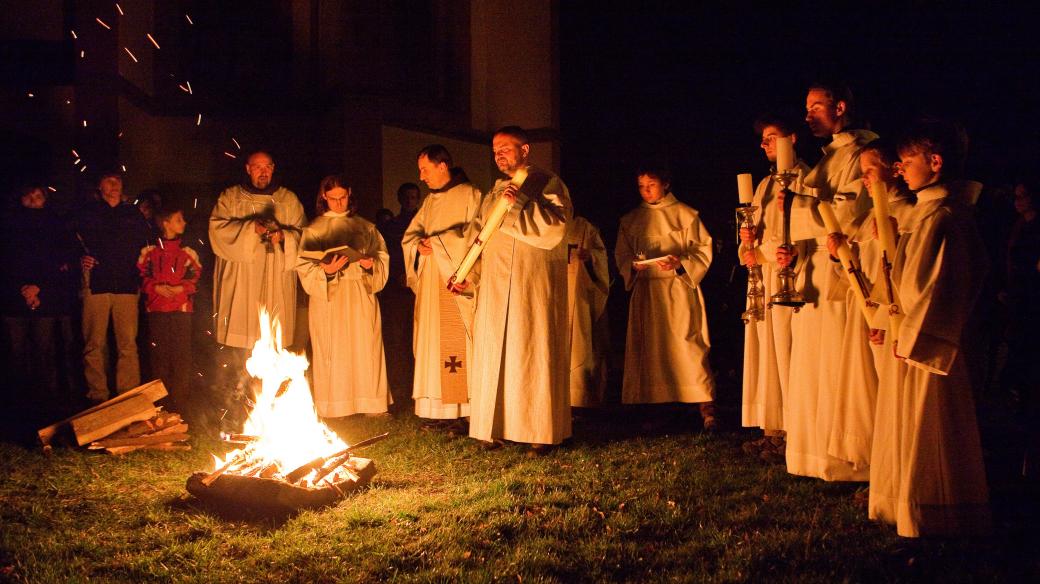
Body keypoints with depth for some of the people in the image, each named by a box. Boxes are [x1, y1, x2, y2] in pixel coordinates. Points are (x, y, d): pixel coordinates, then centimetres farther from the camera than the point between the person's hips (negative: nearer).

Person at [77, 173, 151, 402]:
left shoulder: (132, 214, 17)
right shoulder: (88, 212, 13)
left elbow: (147, 244, 17)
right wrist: (81, 259, -6)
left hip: (127, 285, 1)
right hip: (96, 284, -1)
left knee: (128, 344, -3)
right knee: (94, 344, -2)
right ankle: (97, 396, 4)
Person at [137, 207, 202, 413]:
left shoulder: (187, 252, 6)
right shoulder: (149, 251, 6)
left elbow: (195, 278, 3)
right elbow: (142, 276, 5)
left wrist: (180, 288, -13)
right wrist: (157, 288, -11)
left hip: (181, 309, 0)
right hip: (156, 309, 1)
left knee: (181, 354, -3)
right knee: (158, 353, 6)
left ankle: (181, 400, 6)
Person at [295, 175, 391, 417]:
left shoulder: (365, 227, 12)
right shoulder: (314, 230, 5)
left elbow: (383, 256, 11)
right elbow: (305, 269, -1)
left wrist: (371, 263, -11)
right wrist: (326, 270, -20)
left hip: (361, 299, 2)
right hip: (329, 300, -2)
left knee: (364, 349, -1)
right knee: (333, 352, -3)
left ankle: (369, 401, 6)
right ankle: (334, 407, 3)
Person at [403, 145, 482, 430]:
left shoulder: (469, 195, -2)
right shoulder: (430, 201, 20)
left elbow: (474, 235, -13)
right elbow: (410, 235, 21)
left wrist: (438, 242, -11)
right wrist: (419, 245, -1)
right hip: (429, 282, 7)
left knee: (457, 344, -11)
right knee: (431, 342, 3)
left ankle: (462, 410, -9)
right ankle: (437, 409, 6)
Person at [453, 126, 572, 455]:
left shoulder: (548, 184, 1)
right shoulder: (495, 191, 20)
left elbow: (556, 225, -12)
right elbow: (478, 234, 17)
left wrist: (522, 204, -22)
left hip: (534, 286, -6)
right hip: (496, 287, 6)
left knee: (534, 353, -7)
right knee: (494, 353, 3)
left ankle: (541, 433, -3)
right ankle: (496, 428, 8)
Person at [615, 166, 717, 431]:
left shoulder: (685, 214, 4)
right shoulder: (630, 220, 14)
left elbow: (703, 249, 0)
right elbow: (622, 255, 14)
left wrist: (680, 262, -17)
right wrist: (633, 265, -8)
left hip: (679, 288, -4)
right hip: (646, 291, 4)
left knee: (687, 344, -11)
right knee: (650, 348, 1)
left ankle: (706, 408, -10)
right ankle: (657, 404, 5)